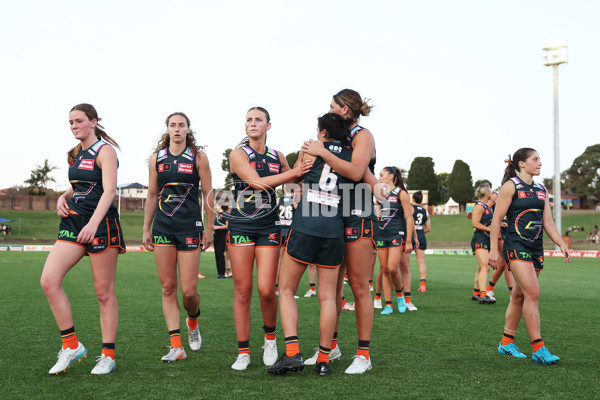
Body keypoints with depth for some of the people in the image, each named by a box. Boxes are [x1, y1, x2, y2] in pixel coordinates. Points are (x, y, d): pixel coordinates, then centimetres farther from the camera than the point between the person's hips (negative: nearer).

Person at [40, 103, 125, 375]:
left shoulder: (104, 150, -6)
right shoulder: (76, 154, 17)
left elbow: (109, 190, -18)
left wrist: (93, 223, -31)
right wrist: (64, 197, 7)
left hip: (100, 224, -7)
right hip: (74, 221, 7)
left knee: (104, 292, -2)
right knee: (48, 280, -9)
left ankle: (108, 356, 9)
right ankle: (71, 346, 0)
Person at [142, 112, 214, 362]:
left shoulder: (198, 157, 0)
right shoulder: (157, 158, 8)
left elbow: (207, 194, 2)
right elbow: (152, 195, 13)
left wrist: (209, 229, -1)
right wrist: (146, 229, 11)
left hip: (190, 227, -3)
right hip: (162, 228, 3)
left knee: (188, 290, -6)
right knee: (167, 288, 0)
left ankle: (193, 320, 28)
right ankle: (176, 346, 4)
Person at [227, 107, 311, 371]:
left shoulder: (277, 157, 11)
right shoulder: (238, 154, -2)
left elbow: (294, 182, 27)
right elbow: (258, 182, -15)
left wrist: (303, 168, 9)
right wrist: (294, 173, -13)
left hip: (268, 227, 2)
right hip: (241, 227, -2)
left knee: (266, 290, -8)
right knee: (242, 291, -1)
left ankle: (270, 337, 19)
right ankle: (243, 352, 8)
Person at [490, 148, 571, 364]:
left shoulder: (541, 190, 15)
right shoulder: (511, 186, -5)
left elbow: (548, 222, 15)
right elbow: (497, 219, -6)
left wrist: (562, 244, 2)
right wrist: (493, 249, -10)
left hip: (536, 248, 7)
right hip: (516, 246, -7)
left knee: (519, 296, 11)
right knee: (532, 292, -16)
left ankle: (506, 342, 22)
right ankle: (538, 348, -13)